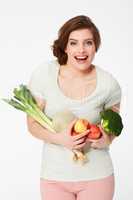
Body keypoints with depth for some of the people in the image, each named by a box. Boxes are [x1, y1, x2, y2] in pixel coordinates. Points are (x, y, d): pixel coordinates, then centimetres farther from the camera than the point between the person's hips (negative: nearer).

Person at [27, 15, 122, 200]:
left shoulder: (109, 84, -10)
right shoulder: (43, 74, -9)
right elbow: (32, 124, -2)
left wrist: (106, 140, -14)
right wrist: (59, 139, -20)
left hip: (96, 176, 0)